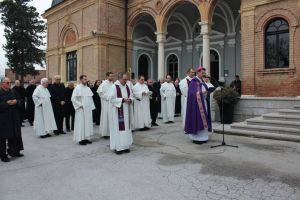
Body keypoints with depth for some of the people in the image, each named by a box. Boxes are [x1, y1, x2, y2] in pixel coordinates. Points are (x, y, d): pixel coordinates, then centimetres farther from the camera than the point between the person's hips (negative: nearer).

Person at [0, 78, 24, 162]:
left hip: (14, 119, 6)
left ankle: (15, 151, 27)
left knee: (15, 135, 13)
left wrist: (16, 102, -9)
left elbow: (20, 102, 11)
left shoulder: (12, 92, 8)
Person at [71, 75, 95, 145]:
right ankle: (81, 139, 4)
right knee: (81, 123, -2)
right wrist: (80, 105, -12)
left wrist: (92, 107, 7)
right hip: (81, 109, -6)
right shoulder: (77, 88, -6)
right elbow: (73, 98, -10)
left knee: (88, 123, 8)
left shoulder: (88, 88, 10)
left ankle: (87, 138, 16)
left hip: (88, 109, 6)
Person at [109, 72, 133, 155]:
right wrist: (122, 100, -20)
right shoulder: (114, 87, -10)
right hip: (117, 111, -6)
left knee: (126, 127, 9)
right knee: (118, 128, -3)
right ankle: (118, 147, 6)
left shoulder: (127, 86, 10)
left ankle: (125, 146, 20)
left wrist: (130, 100, -7)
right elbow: (112, 99, -15)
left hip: (126, 111, 7)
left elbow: (131, 96, 15)